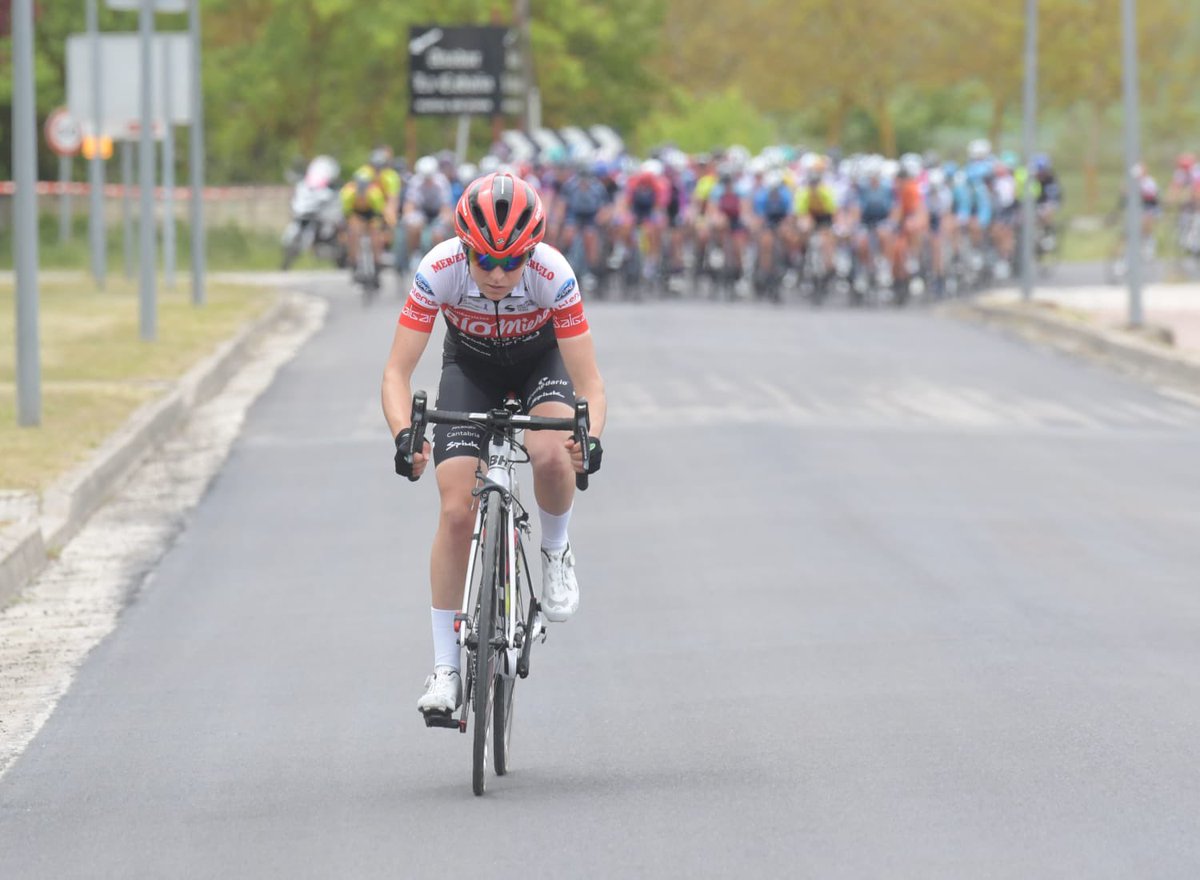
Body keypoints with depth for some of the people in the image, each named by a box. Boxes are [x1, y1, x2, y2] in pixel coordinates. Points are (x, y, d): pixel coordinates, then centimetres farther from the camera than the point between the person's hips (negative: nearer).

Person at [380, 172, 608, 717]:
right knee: (457, 511, -13)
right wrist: (403, 436, -48)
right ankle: (445, 668, -3)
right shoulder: (440, 270, -33)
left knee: (551, 455, -34)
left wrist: (591, 439, -49)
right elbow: (397, 371, -30)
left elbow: (588, 382, -30)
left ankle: (556, 552, -1)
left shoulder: (553, 275, -34)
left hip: (539, 362, -1)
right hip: (471, 368, 1)